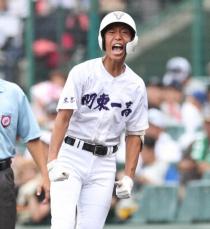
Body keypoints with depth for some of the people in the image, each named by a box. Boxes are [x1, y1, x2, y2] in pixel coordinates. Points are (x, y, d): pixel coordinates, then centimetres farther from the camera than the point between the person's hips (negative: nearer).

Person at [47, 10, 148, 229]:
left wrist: (128, 176, 0)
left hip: (105, 163, 3)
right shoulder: (82, 72, -6)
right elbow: (63, 116, -13)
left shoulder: (136, 86, 5)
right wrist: (52, 161, -23)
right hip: (71, 155, -3)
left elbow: (134, 134, 9)